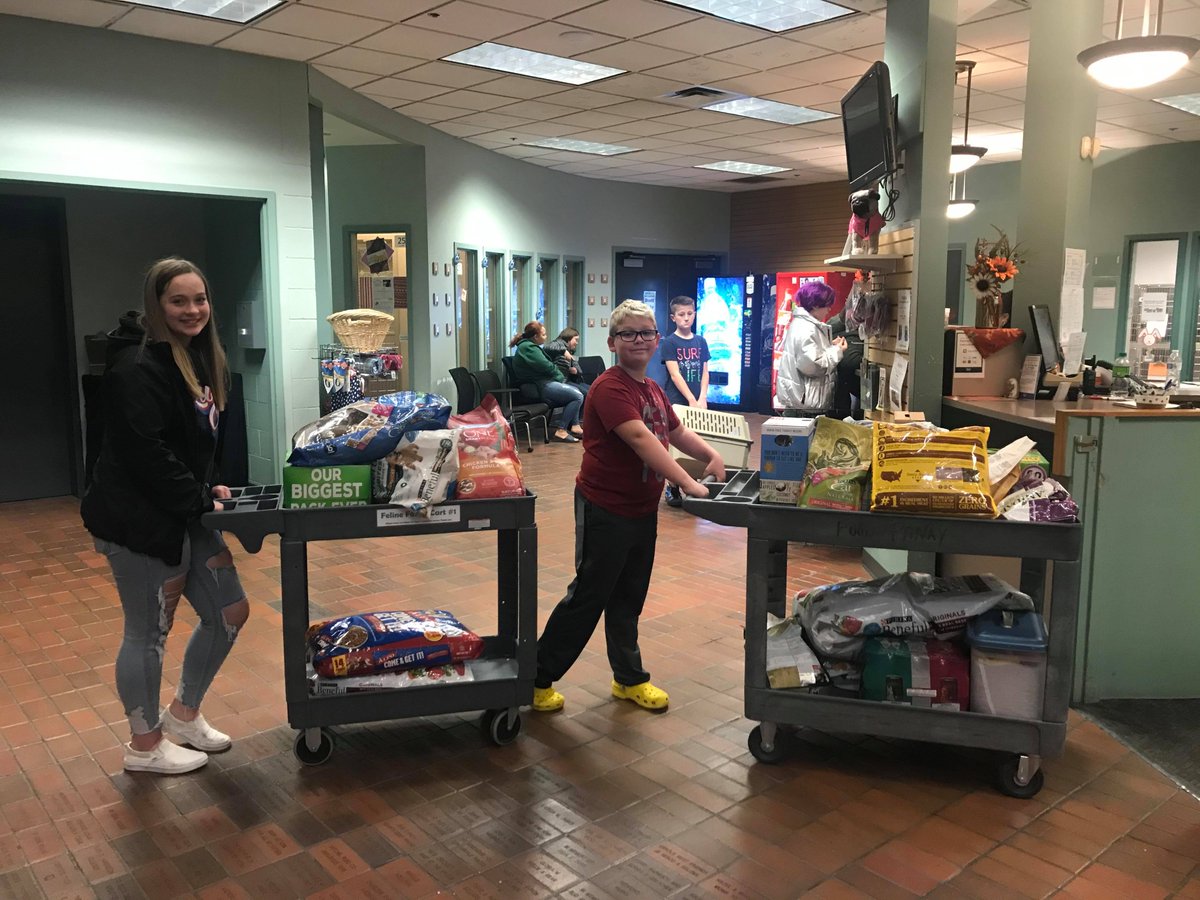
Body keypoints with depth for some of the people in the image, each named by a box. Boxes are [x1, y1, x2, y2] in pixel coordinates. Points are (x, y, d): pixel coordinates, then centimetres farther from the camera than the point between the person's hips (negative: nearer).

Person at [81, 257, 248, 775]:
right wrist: (201, 501, -18)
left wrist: (210, 488, 7)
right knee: (148, 632, 5)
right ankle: (145, 745, 25)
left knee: (229, 612, 13)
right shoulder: (138, 368, -19)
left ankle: (184, 713, 33)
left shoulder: (199, 359, 11)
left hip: (184, 515, 10)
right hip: (138, 522, -9)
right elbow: (146, 454, -25)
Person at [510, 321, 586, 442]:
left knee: (576, 389, 20)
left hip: (544, 383, 12)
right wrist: (560, 377, -2)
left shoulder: (529, 346, 21)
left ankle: (575, 426, 11)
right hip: (540, 387, -12)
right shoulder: (528, 348, -14)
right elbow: (547, 367, -17)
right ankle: (561, 431, -16)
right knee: (577, 396, -17)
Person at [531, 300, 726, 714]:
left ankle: (629, 679, 32)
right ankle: (537, 677, 18)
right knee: (588, 598, 2)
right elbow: (640, 437, -32)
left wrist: (711, 455, 4)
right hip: (605, 511, -8)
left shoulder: (653, 389, 9)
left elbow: (678, 432, 22)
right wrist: (688, 482, -39)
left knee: (628, 598, 18)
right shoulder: (610, 388, -20)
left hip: (643, 510, 8)